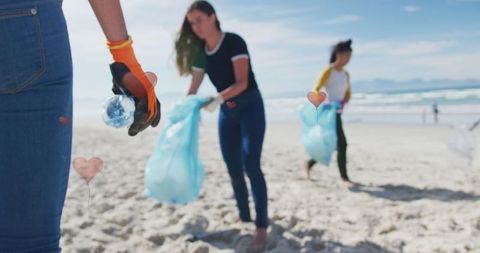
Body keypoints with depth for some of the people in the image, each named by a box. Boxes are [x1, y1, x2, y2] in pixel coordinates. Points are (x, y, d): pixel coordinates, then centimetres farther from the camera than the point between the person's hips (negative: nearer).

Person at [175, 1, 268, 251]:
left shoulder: (234, 42, -16)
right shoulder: (200, 52, 3)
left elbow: (242, 82, -25)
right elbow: (193, 89, 6)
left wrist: (218, 98, -39)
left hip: (250, 107, -6)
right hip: (227, 111, 7)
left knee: (250, 164, -18)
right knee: (233, 169, 5)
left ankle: (262, 226, -14)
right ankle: (244, 218, 18)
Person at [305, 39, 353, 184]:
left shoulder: (346, 74, 14)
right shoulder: (328, 71, -8)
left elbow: (348, 94, 18)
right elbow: (316, 90, -12)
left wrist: (343, 102, -4)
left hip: (337, 113, 8)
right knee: (342, 143, -12)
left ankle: (309, 164, 29)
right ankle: (344, 176, -3)